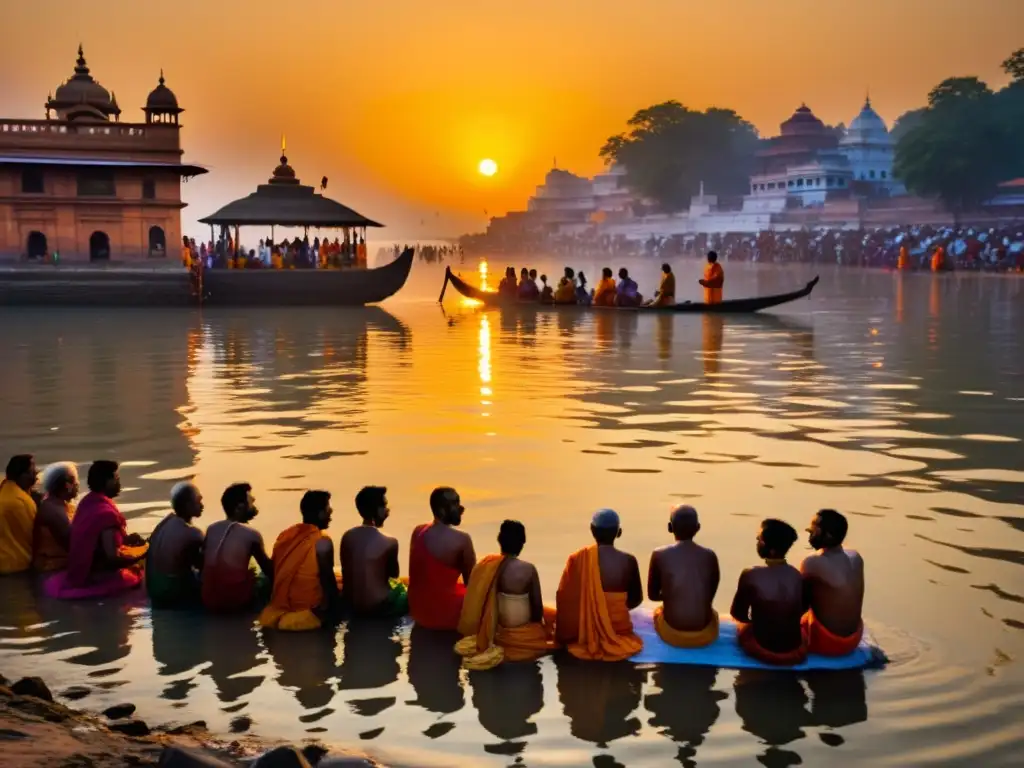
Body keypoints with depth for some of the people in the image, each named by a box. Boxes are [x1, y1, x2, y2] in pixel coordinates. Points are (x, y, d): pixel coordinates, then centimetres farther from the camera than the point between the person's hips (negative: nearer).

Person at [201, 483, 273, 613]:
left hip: (209, 602, 6)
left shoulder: (211, 529, 4)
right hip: (236, 601, -6)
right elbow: (269, 569, 3)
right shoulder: (251, 535, -9)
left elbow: (202, 564, 13)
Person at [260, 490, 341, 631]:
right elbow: (328, 579, -12)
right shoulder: (322, 542, -15)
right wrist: (334, 605, 1)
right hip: (309, 609, -6)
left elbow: (272, 573, 9)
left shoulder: (284, 535, 3)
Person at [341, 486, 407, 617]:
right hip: (378, 606, -6)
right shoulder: (388, 542, -18)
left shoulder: (347, 536, -2)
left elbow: (347, 574, 9)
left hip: (351, 604, 6)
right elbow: (394, 575, 0)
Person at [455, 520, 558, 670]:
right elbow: (537, 605, -10)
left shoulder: (487, 565, -8)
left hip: (497, 625, 5)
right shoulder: (528, 569, -20)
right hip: (521, 624, -5)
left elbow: (479, 602, 2)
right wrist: (537, 622, 12)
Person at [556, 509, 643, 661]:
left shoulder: (577, 559, -11)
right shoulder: (628, 561, -10)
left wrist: (564, 635, 7)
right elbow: (636, 599, 3)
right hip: (619, 629, 1)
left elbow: (564, 600, -7)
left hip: (584, 633, -1)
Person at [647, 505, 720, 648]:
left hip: (672, 635, -1)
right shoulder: (710, 556, -1)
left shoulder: (659, 555, -6)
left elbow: (653, 595, 7)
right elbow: (710, 596, 12)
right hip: (705, 635, 1)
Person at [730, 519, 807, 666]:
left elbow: (738, 614, -2)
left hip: (762, 651, -2)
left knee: (743, 625, 30)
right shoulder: (798, 576, -8)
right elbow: (800, 611, 9)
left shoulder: (750, 576, -18)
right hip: (796, 653, 2)